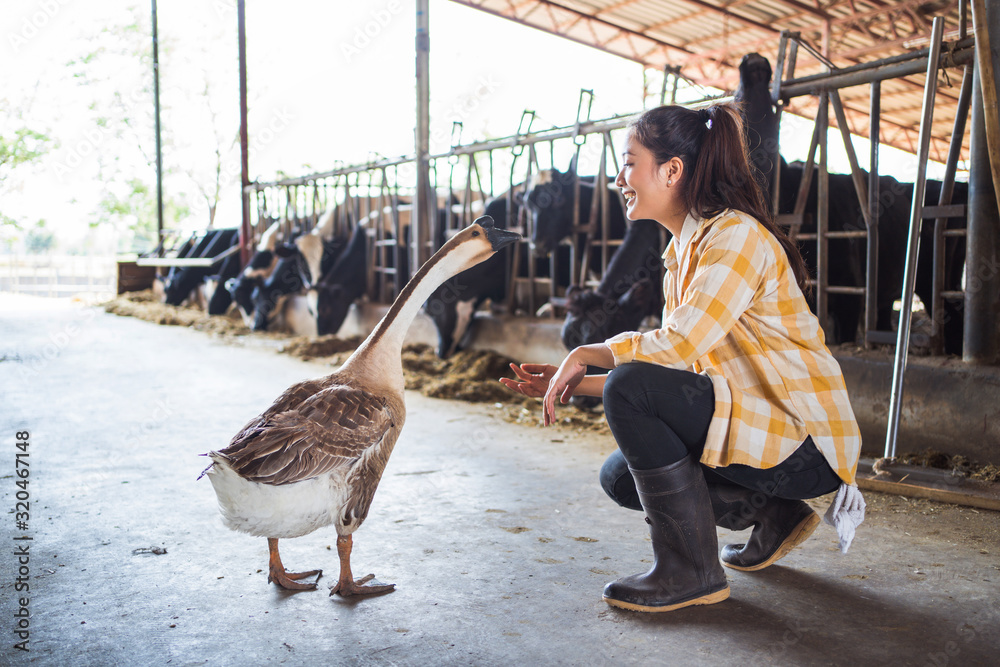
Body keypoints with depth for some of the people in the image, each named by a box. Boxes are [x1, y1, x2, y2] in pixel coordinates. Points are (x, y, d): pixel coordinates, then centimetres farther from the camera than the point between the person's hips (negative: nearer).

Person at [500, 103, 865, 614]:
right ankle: (774, 513, 13)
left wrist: (584, 355, -12)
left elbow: (678, 346, -27)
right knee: (621, 476, 8)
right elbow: (676, 369, 10)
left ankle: (690, 572, -12)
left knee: (632, 389, -23)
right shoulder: (682, 252, 12)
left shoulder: (736, 234, -17)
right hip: (749, 425, 9)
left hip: (802, 440, -9)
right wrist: (571, 386, 4)